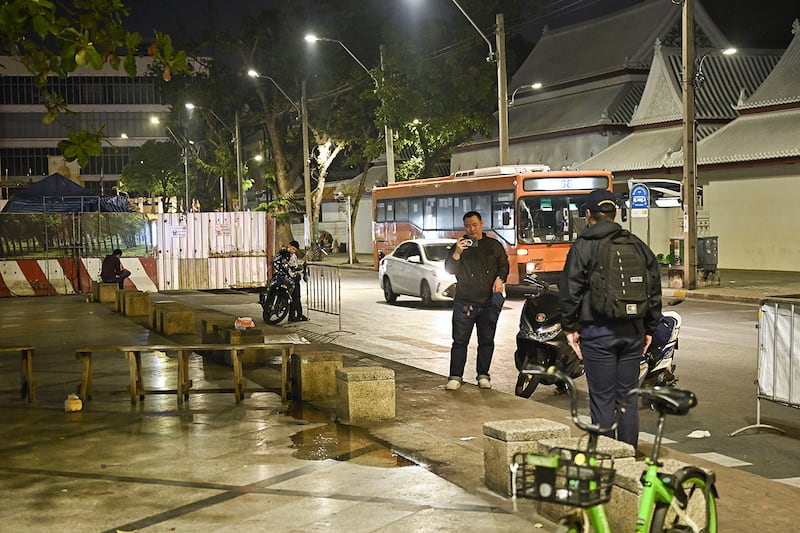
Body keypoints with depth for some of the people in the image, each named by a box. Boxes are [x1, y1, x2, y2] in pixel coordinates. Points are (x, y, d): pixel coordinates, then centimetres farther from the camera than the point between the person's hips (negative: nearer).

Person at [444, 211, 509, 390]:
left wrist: (500, 279, -5)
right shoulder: (459, 246, 10)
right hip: (464, 303, -1)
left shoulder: (494, 245, 13)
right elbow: (449, 270, 2)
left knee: (487, 341, 6)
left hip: (489, 303, 1)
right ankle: (455, 377, -1)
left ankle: (483, 375, 15)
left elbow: (504, 265, 16)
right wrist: (457, 253, -15)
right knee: (460, 341, -4)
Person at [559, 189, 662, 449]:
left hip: (598, 332, -4)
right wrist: (649, 329, 18)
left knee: (602, 399, 0)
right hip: (633, 330, 4)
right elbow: (654, 289, 12)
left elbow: (570, 291, -7)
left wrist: (570, 328, 2)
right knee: (628, 397, 10)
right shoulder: (637, 245, 9)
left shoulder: (583, 246, -4)